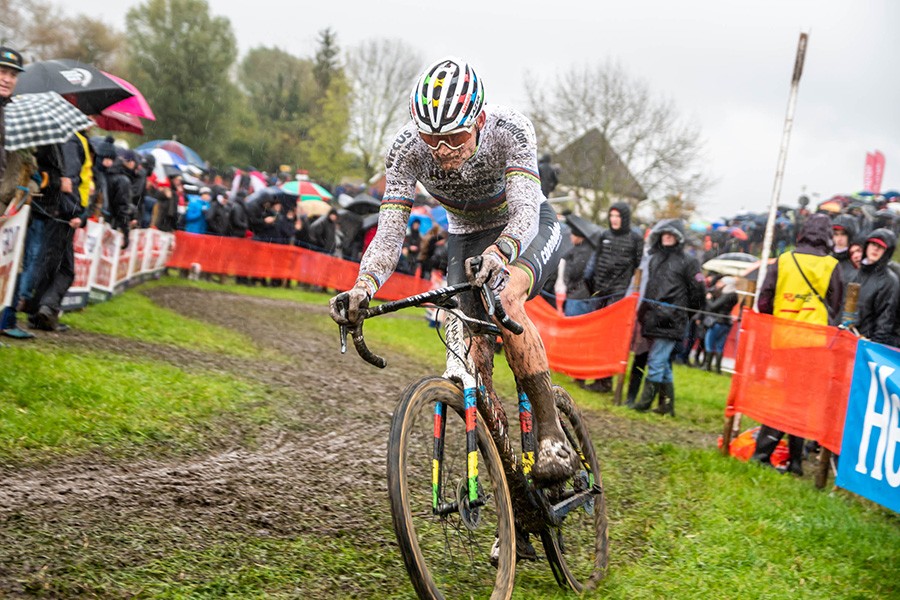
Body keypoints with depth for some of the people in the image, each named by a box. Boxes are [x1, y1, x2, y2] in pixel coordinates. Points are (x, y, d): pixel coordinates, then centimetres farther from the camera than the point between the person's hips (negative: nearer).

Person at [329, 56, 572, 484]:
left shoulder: (509, 129, -34)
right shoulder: (408, 149, -27)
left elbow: (524, 211, -44)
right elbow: (389, 233, -30)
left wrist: (497, 254, -65)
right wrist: (362, 288, -48)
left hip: (529, 228, -3)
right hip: (467, 238, 3)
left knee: (504, 298, -35)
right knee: (473, 356, -13)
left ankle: (552, 435, -27)